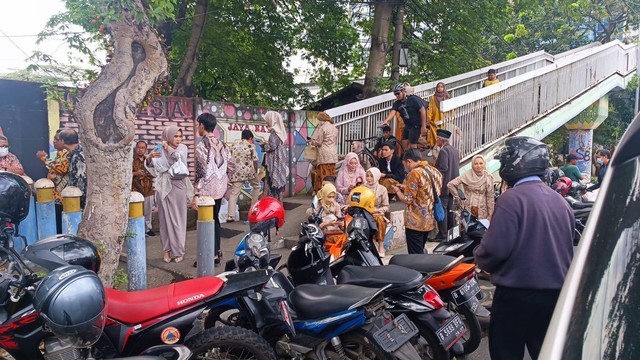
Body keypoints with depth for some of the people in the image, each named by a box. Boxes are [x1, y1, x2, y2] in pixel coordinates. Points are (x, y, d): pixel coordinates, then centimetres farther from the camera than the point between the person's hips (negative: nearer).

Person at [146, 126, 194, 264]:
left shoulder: (182, 147, 5)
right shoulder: (160, 150, 3)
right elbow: (151, 166, -7)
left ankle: (179, 250, 10)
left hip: (178, 186, 0)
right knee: (165, 219, 5)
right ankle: (166, 250, 13)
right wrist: (149, 157, -27)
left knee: (178, 219, 4)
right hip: (164, 187, 0)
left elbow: (181, 158, -16)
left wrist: (168, 147, -10)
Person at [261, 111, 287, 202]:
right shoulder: (279, 130, 13)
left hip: (274, 162, -9)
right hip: (279, 161, 9)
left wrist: (263, 145, -1)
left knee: (272, 184, -6)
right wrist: (267, 143, 16)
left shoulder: (274, 131, -13)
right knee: (277, 183, 11)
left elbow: (272, 146, -18)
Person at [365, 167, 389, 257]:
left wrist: (376, 210, -14)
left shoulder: (382, 189, 3)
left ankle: (381, 246, -25)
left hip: (377, 214, -1)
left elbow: (386, 207, 2)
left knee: (380, 220, -36)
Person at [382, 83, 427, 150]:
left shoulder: (413, 99, -15)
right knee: (405, 143, 4)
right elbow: (392, 112, -16)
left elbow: (423, 111, -15)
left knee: (412, 145, -8)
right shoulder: (396, 103, 0)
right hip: (407, 126, 6)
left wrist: (423, 126, -18)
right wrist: (386, 121, -38)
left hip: (416, 125, -6)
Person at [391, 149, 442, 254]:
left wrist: (397, 191, 2)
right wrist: (406, 188, 15)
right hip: (430, 221, 8)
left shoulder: (414, 173, -15)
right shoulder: (435, 171, 9)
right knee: (421, 253, 21)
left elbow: (407, 200, -16)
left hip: (416, 222, -8)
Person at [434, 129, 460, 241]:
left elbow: (443, 169, -21)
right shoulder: (455, 150, 12)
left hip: (444, 185, -9)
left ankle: (442, 234, -3)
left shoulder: (443, 151, -16)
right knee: (450, 209, 14)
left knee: (442, 209, -5)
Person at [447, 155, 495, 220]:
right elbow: (450, 184, -6)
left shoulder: (488, 177, -1)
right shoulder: (467, 175, -4)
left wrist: (490, 215, -1)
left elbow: (490, 197, 1)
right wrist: (459, 198, -4)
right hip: (467, 210, 0)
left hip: (482, 212, 1)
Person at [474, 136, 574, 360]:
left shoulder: (512, 198, -17)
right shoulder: (560, 200, 6)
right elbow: (568, 247, 12)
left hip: (517, 295, -7)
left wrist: (479, 257, -2)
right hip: (558, 294, 7)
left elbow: (496, 248, -22)